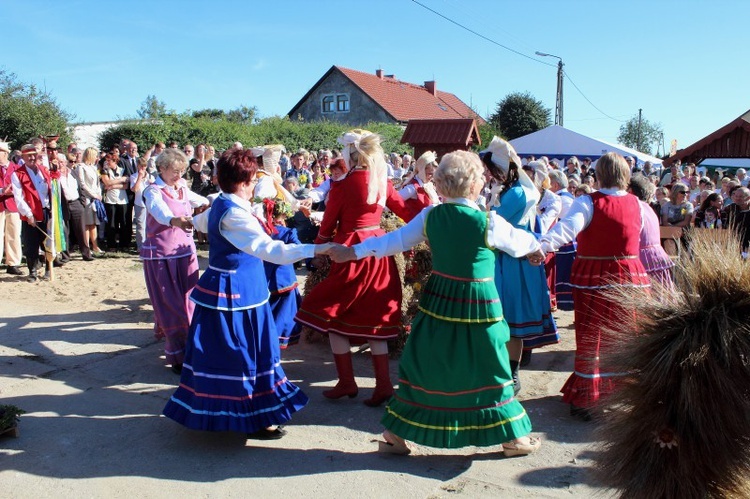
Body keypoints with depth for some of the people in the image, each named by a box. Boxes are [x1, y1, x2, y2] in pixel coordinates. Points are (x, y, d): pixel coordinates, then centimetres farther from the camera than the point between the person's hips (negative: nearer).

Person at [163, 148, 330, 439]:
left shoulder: (219, 205, 8)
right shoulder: (234, 213, -23)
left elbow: (199, 223, 32)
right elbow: (267, 248, -36)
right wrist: (313, 250, -42)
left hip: (221, 287, 10)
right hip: (237, 292, -10)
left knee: (221, 353, 18)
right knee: (245, 352, 0)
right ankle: (253, 418, 12)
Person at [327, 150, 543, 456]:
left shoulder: (429, 216, -4)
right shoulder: (489, 221, -12)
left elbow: (392, 242, 0)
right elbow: (519, 242, 6)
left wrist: (353, 252, 12)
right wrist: (536, 247, 30)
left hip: (438, 303, 3)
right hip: (478, 305, -3)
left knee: (422, 366, 13)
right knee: (489, 369, 11)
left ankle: (394, 435, 21)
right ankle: (513, 437, 26)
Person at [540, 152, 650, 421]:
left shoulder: (588, 202, -12)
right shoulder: (637, 204, 2)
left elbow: (568, 227, -28)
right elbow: (638, 238, 14)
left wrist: (543, 246, -37)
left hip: (593, 277, -3)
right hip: (630, 276, 4)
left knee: (592, 339, 4)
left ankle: (589, 399, 9)